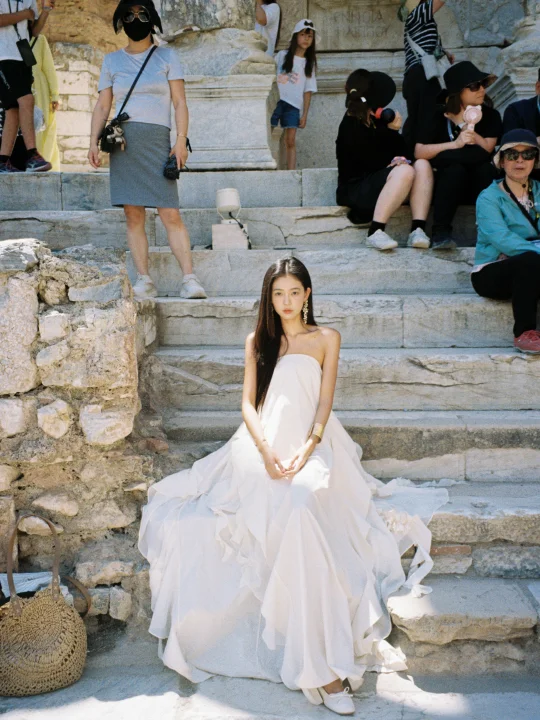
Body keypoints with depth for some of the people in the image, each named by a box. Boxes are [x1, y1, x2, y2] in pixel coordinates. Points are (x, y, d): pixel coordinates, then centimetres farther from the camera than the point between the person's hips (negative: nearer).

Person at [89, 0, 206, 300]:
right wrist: (94, 142, 2)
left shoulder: (167, 56, 12)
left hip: (157, 140, -2)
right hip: (123, 142, 2)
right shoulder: (112, 61, 18)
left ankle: (190, 279, -14)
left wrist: (181, 139, -6)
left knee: (171, 214, -12)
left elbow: (180, 102, 6)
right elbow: (103, 106, 15)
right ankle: (144, 280, -1)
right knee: (133, 214, -3)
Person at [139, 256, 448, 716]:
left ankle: (324, 664, -30)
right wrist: (266, 452, -10)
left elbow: (324, 403, 4)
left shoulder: (326, 339, 12)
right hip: (263, 446, 2)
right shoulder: (257, 342, 18)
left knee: (303, 510, -34)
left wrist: (305, 452, -14)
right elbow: (248, 403, 9)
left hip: (311, 448, -1)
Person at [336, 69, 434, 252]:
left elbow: (401, 150, 13)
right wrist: (391, 131, -5)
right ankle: (376, 232, -34)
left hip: (378, 184, 8)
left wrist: (398, 149, -10)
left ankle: (418, 230, -30)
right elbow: (372, 162, -17)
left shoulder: (376, 120, 15)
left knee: (422, 165, -15)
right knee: (404, 171, -31)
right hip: (355, 190, -8)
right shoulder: (351, 127, -9)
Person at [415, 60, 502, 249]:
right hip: (446, 182, -1)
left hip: (478, 186, 1)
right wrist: (455, 144, -22)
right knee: (456, 169, -33)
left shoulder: (491, 116, 4)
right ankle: (441, 231, -37)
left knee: (486, 168, -31)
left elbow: (486, 150, -12)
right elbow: (419, 152, -13)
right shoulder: (439, 116, 1)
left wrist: (468, 126, -20)